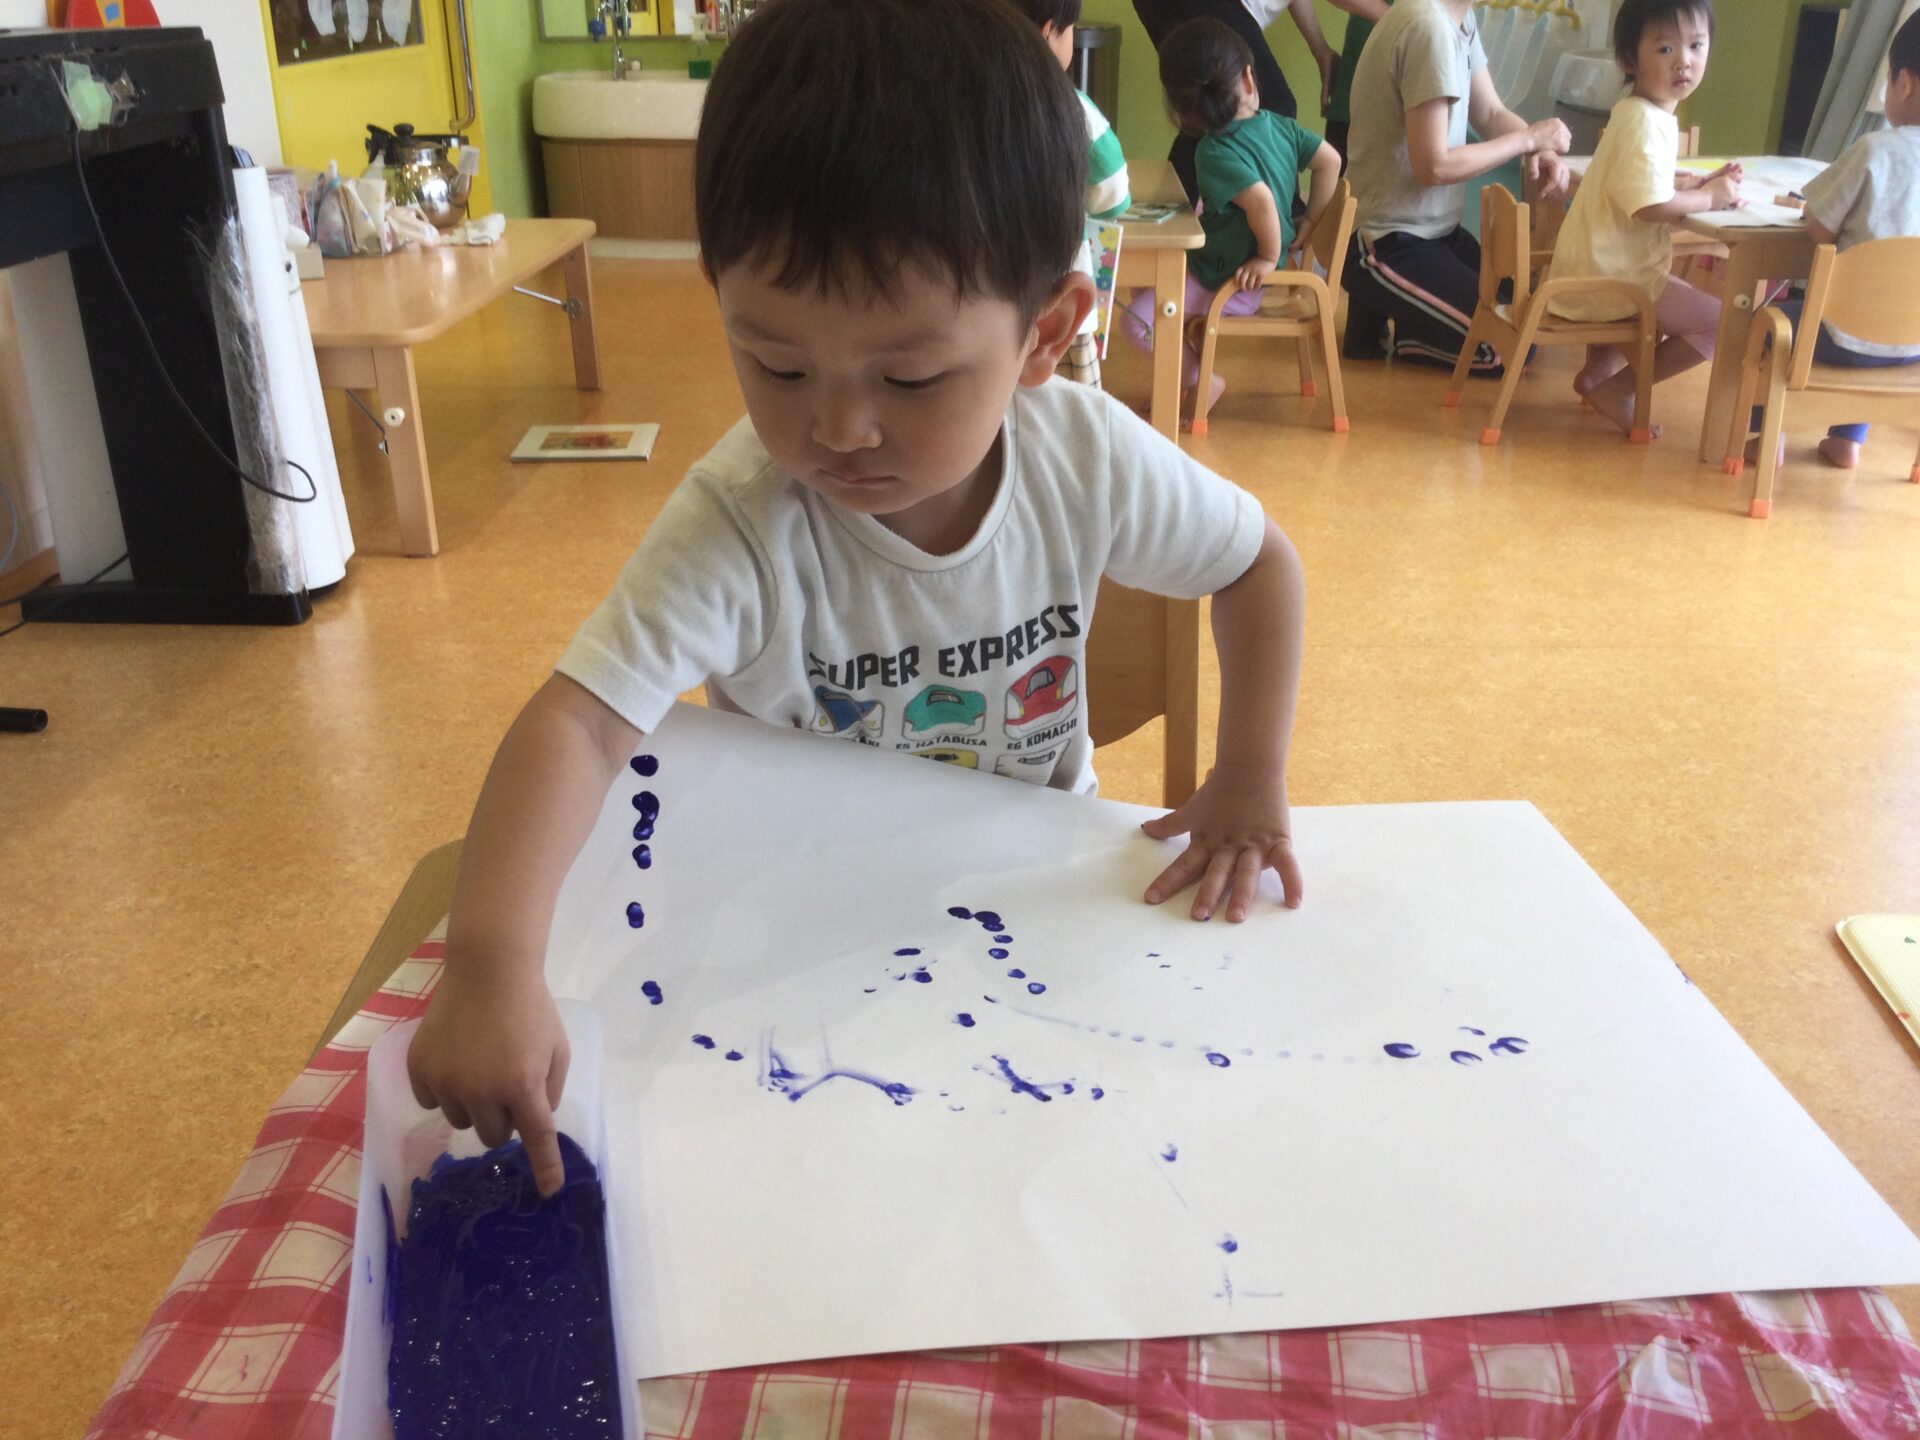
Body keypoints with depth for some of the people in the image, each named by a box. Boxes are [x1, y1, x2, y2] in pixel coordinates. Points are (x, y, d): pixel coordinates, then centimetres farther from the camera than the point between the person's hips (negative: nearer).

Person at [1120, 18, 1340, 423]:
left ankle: (1200, 381, -1)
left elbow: (1261, 199, -37)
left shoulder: (1215, 152, -24)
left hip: (1234, 282, -9)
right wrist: (1308, 224, 6)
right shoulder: (1279, 125, -2)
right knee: (1145, 279, 19)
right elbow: (1330, 161, 1)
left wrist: (1270, 258, -24)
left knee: (1139, 320, -14)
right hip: (1243, 263, 9)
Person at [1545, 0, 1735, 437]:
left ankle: (1598, 369, 22)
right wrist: (1711, 197, -13)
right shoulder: (1646, 123, -20)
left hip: (1599, 269, 10)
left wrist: (1696, 183, 5)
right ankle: (1617, 389, -4)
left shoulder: (1641, 113, 13)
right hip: (1609, 276, -10)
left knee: (1686, 299, 36)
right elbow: (1652, 205, -28)